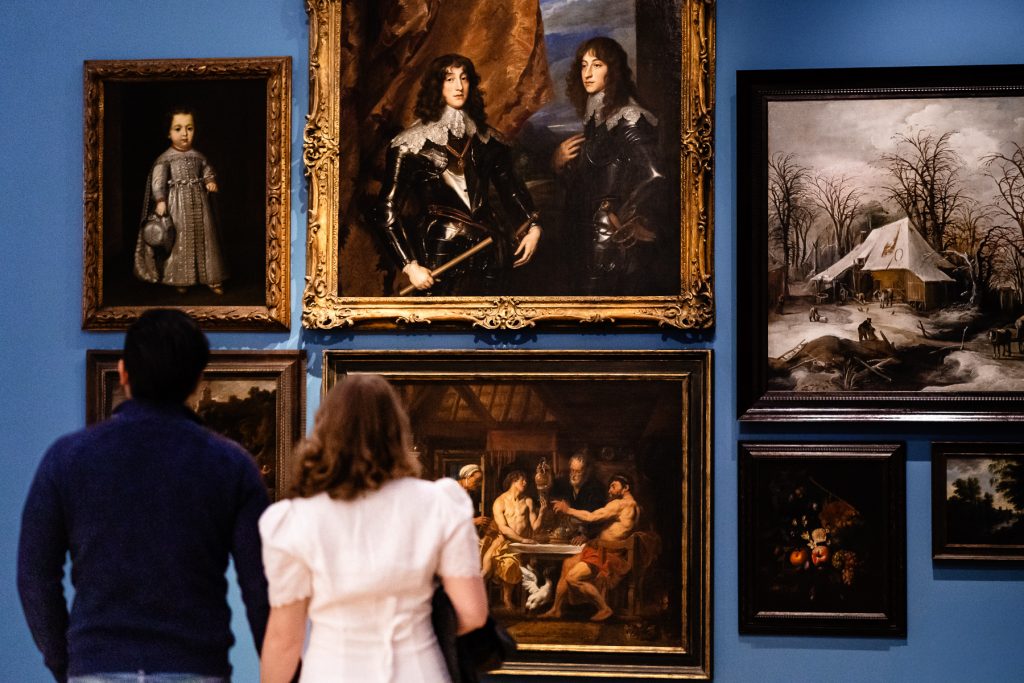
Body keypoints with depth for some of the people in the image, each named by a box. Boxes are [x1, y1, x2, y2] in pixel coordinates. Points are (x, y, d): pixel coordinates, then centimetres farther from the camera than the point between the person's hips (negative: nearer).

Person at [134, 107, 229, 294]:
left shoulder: (198, 156, 6)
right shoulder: (165, 158, -7)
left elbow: (207, 171, 18)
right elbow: (158, 180, -13)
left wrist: (211, 181, -4)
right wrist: (160, 201, -24)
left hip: (199, 202, 4)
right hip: (177, 205, -4)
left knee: (205, 237, 6)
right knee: (179, 240, 0)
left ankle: (212, 278, 13)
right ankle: (181, 279, 10)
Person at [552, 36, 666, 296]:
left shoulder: (627, 117, -11)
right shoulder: (595, 117, 13)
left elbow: (652, 175, -24)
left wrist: (622, 218, -13)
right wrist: (560, 161, -2)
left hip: (617, 242, -8)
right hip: (589, 237, 8)